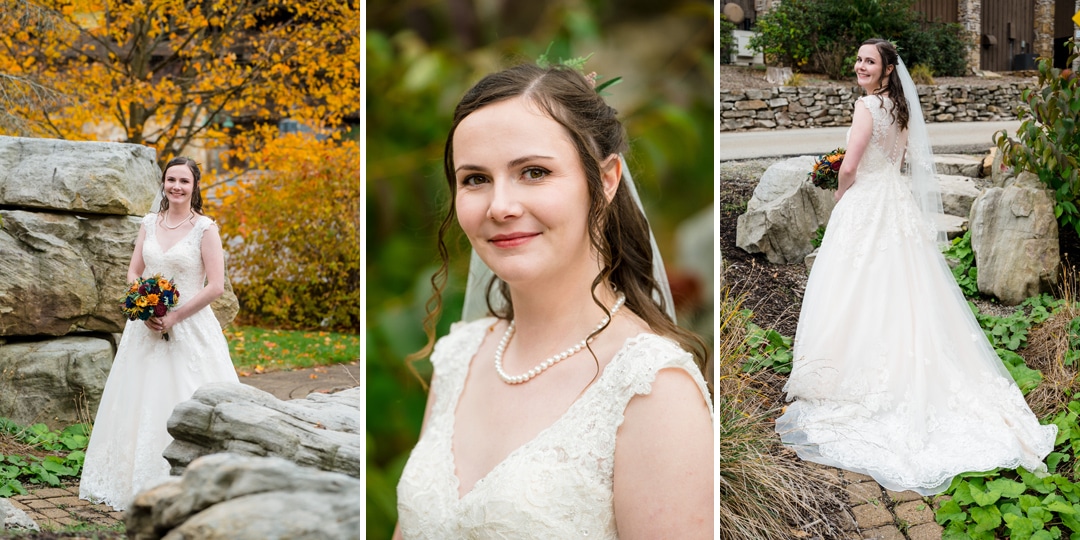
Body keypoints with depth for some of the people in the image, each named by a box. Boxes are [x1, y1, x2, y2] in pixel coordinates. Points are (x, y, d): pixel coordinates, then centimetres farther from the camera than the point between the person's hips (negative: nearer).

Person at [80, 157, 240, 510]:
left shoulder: (205, 228, -7)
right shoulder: (150, 223, 8)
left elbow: (216, 286, -12)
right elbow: (133, 273, 12)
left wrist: (174, 317, -14)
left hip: (190, 328, -5)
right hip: (147, 327, 5)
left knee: (185, 408, -6)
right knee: (140, 402, 8)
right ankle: (139, 481, 19)